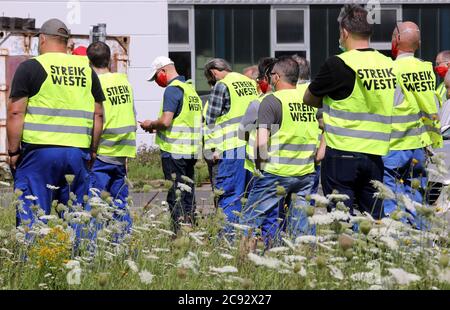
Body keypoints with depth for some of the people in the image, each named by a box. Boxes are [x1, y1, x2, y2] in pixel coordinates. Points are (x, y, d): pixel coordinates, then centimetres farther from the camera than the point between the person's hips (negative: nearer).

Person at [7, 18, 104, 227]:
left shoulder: (30, 67, -1)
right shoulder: (87, 70, 13)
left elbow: (16, 113, -5)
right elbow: (98, 115, 13)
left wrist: (13, 151, 0)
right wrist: (92, 151, 19)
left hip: (40, 150, -4)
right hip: (78, 153, 4)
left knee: (32, 218, -3)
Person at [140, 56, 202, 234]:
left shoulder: (172, 89, -12)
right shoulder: (190, 89, 17)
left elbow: (166, 121, -22)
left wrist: (151, 125, -2)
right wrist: (158, 128, 19)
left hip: (174, 151, -9)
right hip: (191, 151, 9)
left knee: (176, 196, -5)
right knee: (188, 193, 12)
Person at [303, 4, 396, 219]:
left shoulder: (338, 64, -11)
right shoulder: (388, 65, 2)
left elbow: (309, 99, 2)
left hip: (342, 154, -5)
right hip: (376, 153, 5)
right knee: (374, 219, 9)